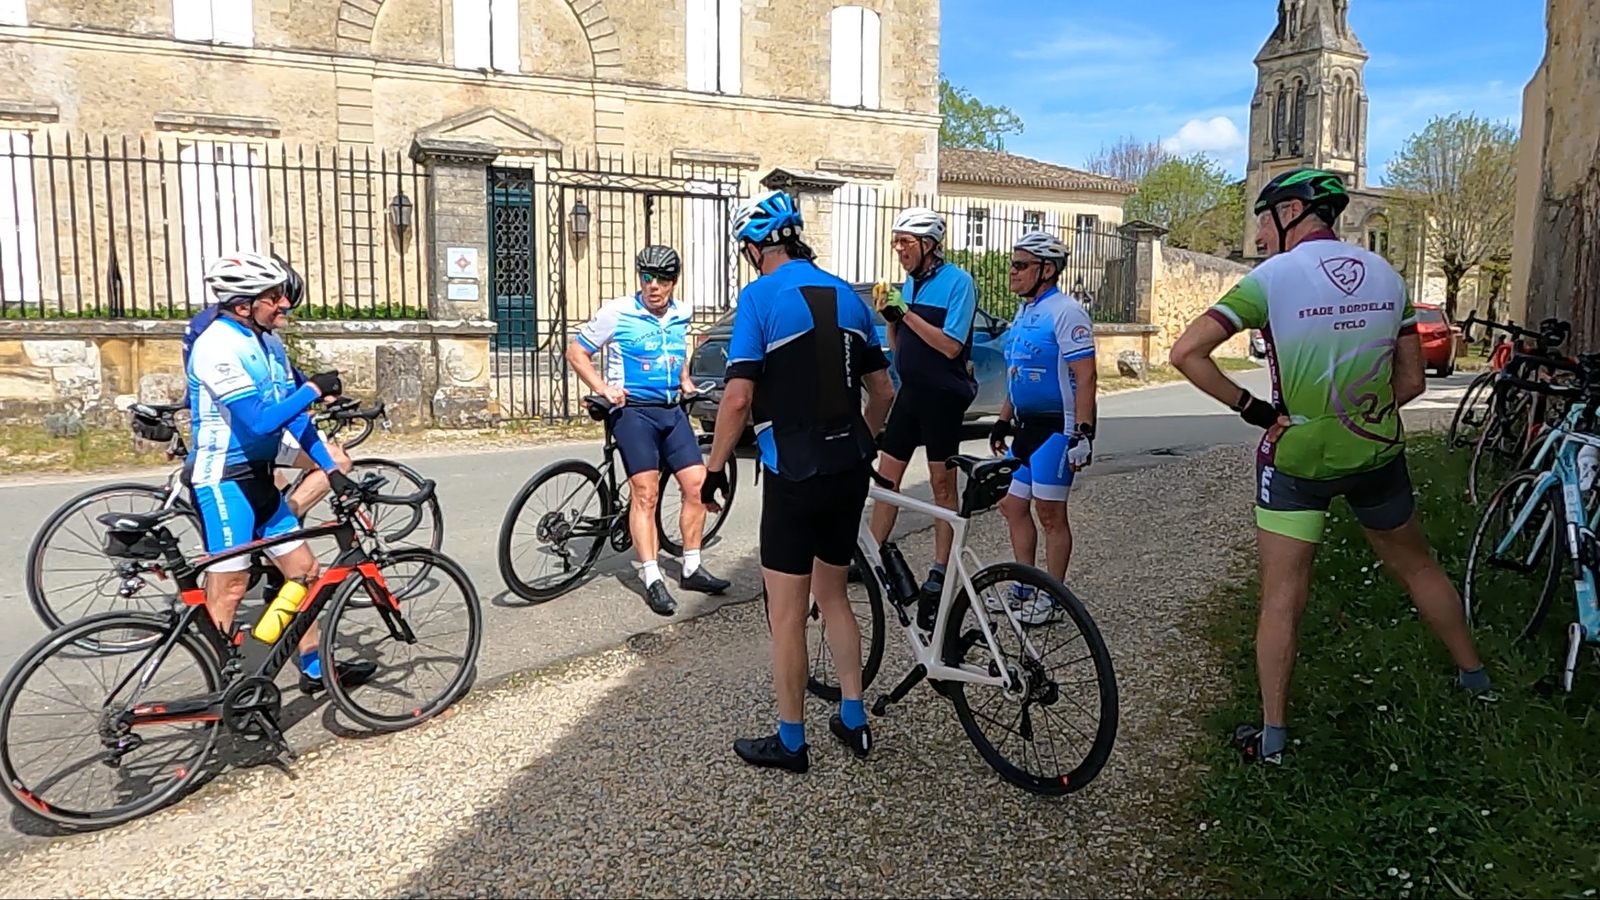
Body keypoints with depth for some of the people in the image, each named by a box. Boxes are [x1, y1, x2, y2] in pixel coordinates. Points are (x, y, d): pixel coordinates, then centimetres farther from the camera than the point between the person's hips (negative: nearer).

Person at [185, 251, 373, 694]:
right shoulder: (218, 346, -19)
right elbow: (259, 422, -26)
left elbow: (293, 415, 11)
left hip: (259, 476, 9)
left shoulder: (268, 343, 8)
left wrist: (331, 469, 7)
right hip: (223, 479, -9)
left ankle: (315, 668, 23)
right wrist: (314, 389, -17)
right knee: (230, 587, -3)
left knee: (304, 570, 11)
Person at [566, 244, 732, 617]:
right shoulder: (616, 313, -8)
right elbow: (576, 352, -2)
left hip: (672, 411, 6)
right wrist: (604, 388, -13)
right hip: (633, 411, -5)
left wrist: (686, 382, 12)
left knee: (697, 484, 1)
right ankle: (652, 580, -5)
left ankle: (692, 569, 14)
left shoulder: (681, 315, 8)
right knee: (646, 492, -11)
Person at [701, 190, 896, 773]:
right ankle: (853, 721, 27)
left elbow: (738, 398, -16)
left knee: (787, 615, 6)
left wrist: (715, 467, -4)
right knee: (832, 595, 21)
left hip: (795, 475, -7)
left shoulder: (761, 296, -10)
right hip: (850, 470, 7)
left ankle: (791, 742, 17)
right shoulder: (847, 296, 9)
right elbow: (883, 391, 11)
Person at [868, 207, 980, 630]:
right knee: (886, 476, 8)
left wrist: (906, 313, -19)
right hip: (910, 391, 7)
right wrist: (890, 318, -4)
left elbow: (951, 345, -18)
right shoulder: (909, 284, 12)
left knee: (942, 485, 1)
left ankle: (939, 574, 9)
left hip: (943, 396, -7)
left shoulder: (957, 282, -10)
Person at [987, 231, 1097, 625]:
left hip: (1056, 427, -9)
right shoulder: (1024, 313, 15)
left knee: (1050, 512, -2)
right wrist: (1002, 420, 20)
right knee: (1012, 505, 12)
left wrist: (1083, 432, -23)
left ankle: (1052, 599, 10)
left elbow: (1086, 376, -19)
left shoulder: (1065, 311, -14)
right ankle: (1025, 588, 24)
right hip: (1027, 426, 9)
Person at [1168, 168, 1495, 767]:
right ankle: (1474, 676, 43)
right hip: (1376, 452, 5)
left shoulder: (1271, 277, -12)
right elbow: (1411, 383, 6)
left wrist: (1252, 408, -11)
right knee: (1416, 566, 25)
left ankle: (1272, 737, 10)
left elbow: (1186, 352, -20)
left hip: (1296, 457, -4)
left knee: (1282, 597, 4)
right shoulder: (1386, 275, 3)